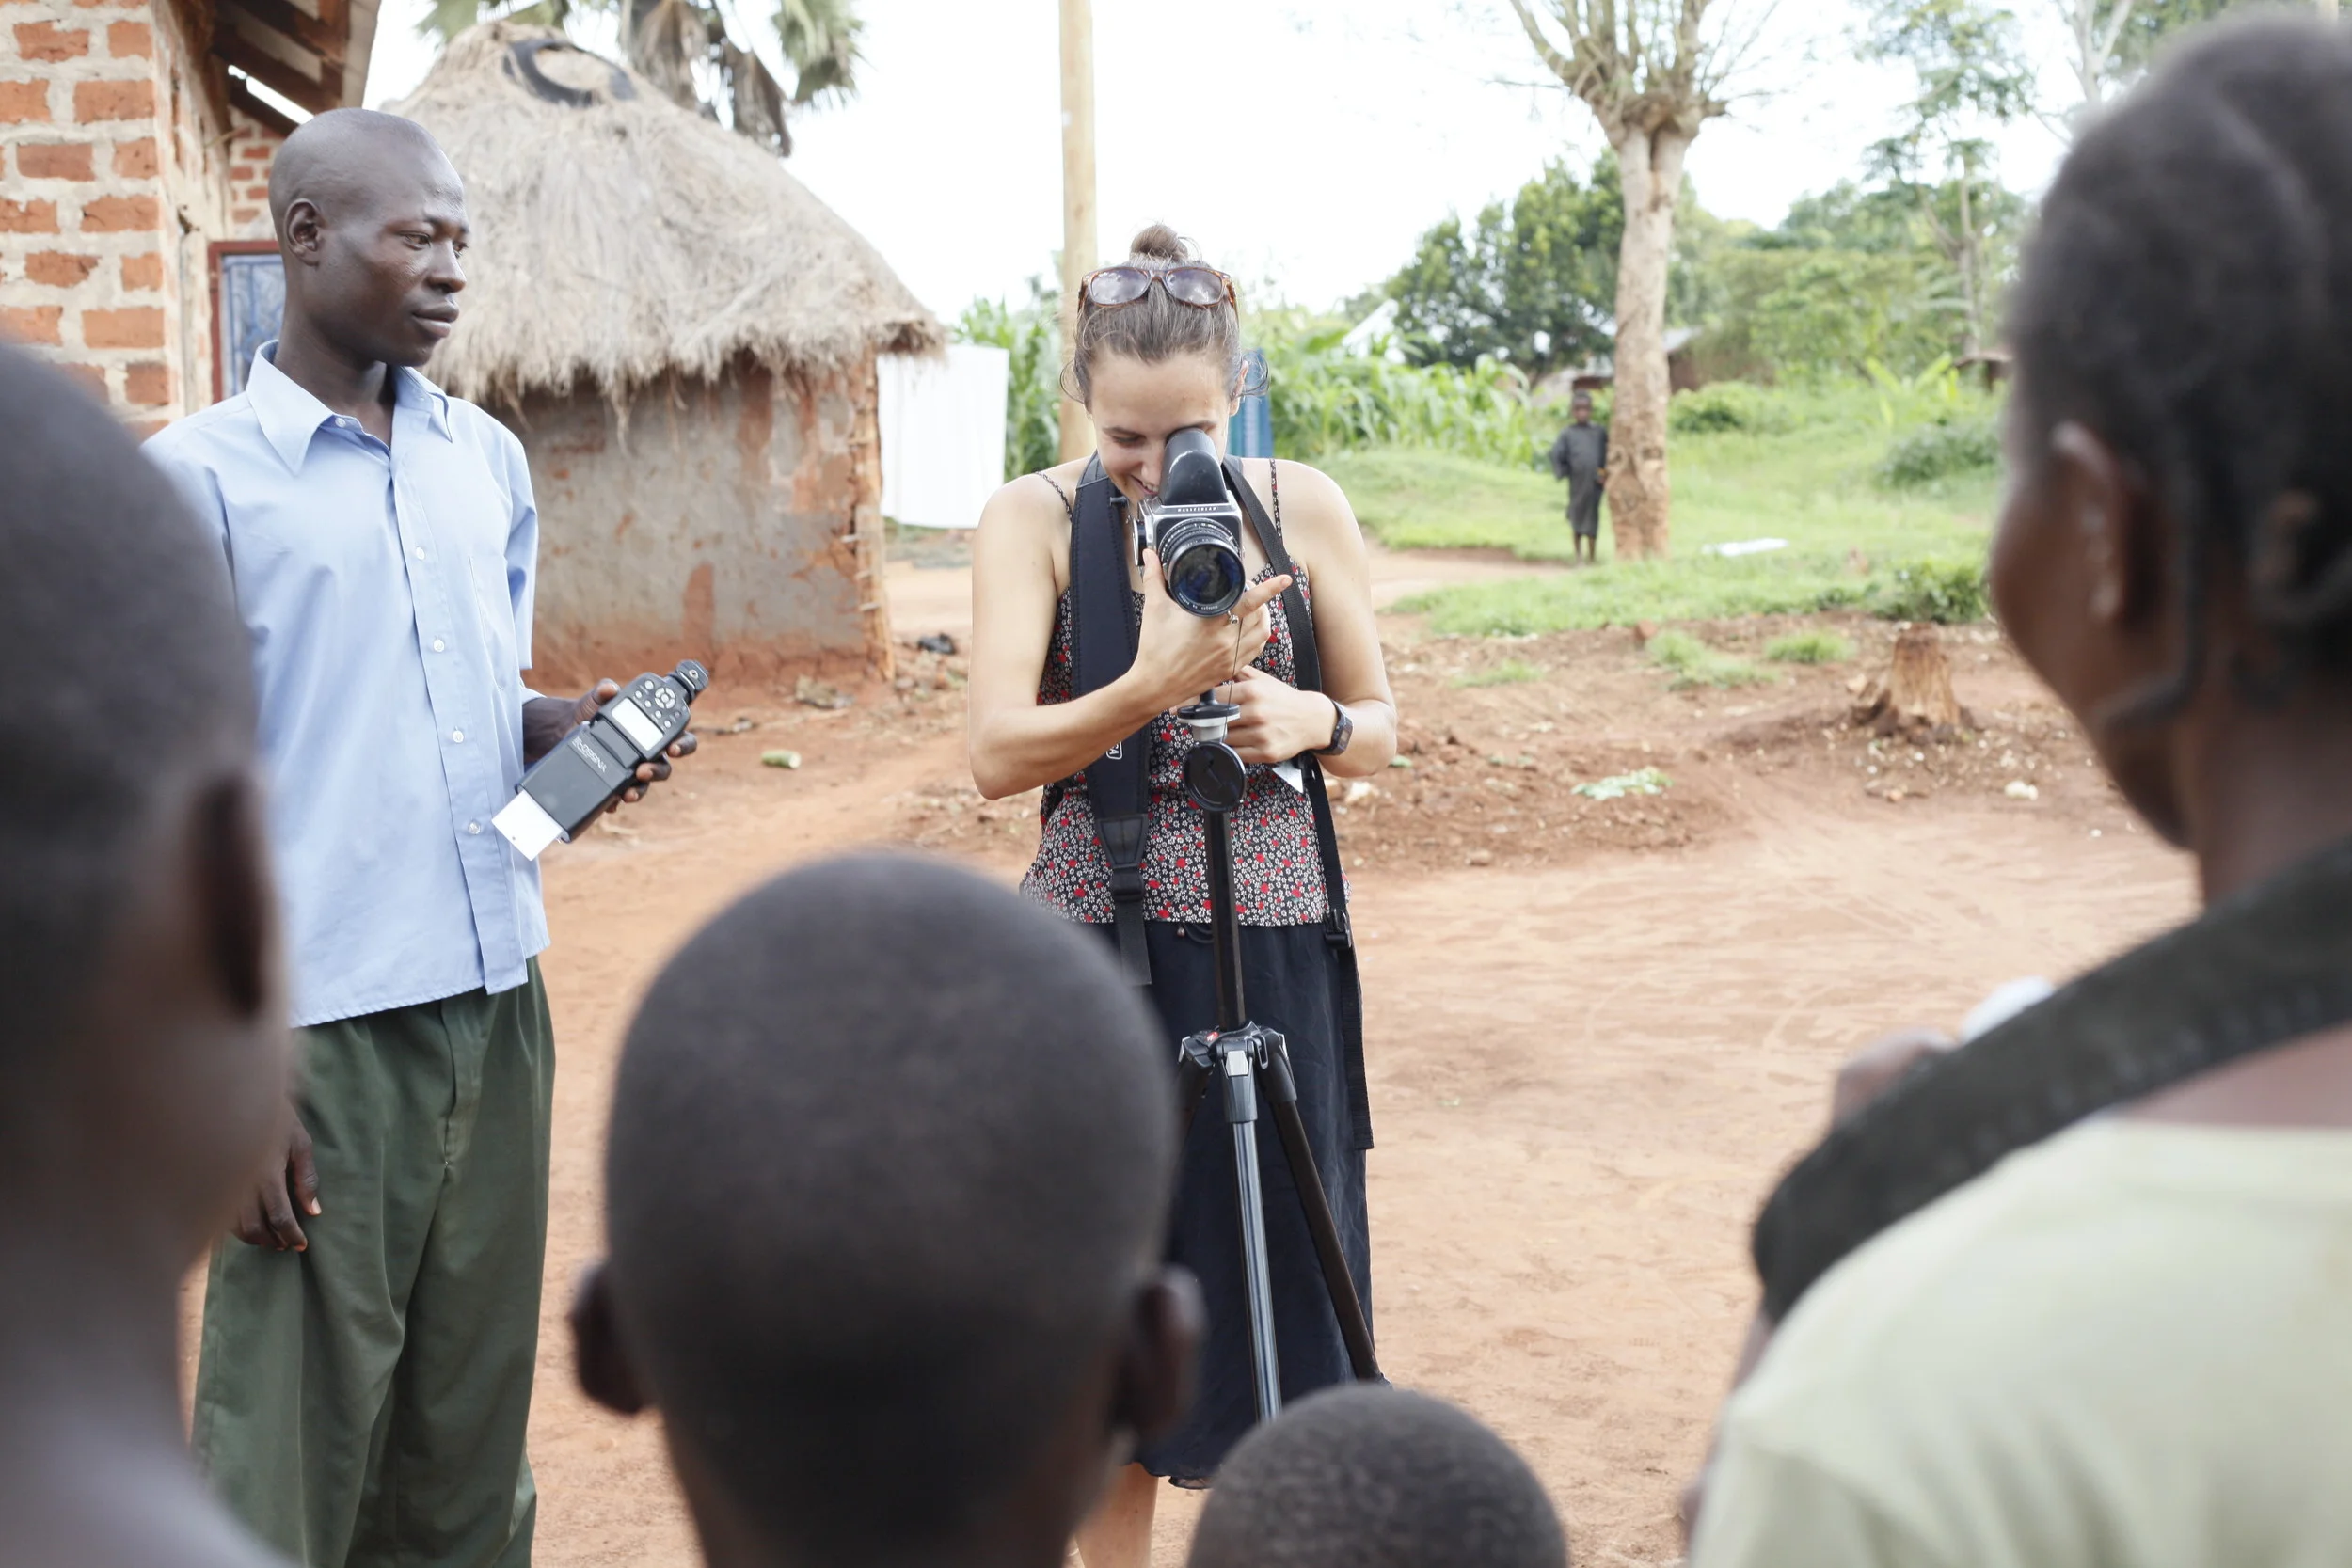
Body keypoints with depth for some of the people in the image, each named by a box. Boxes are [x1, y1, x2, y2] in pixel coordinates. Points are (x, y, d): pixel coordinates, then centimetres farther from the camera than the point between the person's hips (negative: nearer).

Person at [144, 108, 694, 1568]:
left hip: (498, 1005, 5)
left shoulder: (490, 459, 11)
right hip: (322, 1031, -5)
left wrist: (571, 726, -2)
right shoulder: (201, 479, -6)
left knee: (471, 1439, 13)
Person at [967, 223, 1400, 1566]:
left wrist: (1313, 721, -15)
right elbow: (999, 753, -14)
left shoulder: (1304, 507, 1)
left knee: (1280, 1273, 6)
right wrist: (1154, 686, -29)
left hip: (1277, 939, 1)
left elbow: (1383, 732, 8)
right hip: (1101, 944, -1)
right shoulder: (1035, 518, -4)